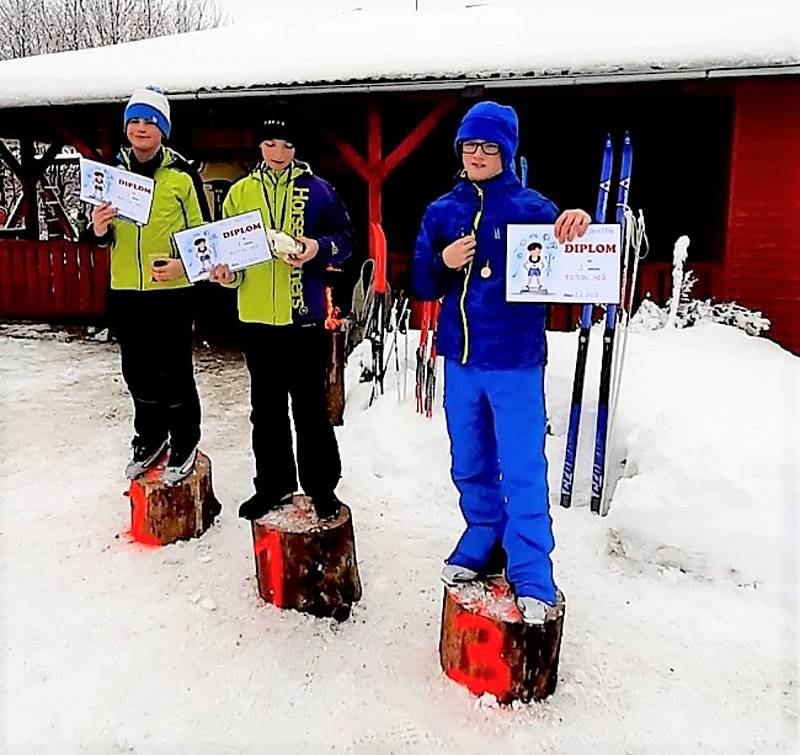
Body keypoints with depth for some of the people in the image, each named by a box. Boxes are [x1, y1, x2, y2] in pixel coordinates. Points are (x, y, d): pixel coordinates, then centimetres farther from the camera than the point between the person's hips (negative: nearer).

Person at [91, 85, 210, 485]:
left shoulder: (182, 174, -3)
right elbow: (104, 234, 16)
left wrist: (182, 263, -17)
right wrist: (99, 230, -8)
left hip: (171, 290, -4)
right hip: (124, 291, 5)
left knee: (175, 372, 2)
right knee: (138, 371, 14)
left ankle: (184, 444, 18)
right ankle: (150, 437, 31)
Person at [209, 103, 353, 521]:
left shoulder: (317, 189, 1)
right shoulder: (240, 192, 10)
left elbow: (344, 237, 3)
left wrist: (319, 248, -17)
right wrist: (226, 272, -8)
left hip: (304, 314, -3)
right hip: (256, 316, 4)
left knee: (310, 405, 4)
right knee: (266, 407, 13)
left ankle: (321, 485, 17)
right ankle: (274, 482, 27)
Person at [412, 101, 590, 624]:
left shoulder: (531, 208, -4)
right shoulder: (441, 212, 8)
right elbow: (422, 286, 8)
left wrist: (578, 226, -30)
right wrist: (444, 263, -13)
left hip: (515, 360, -4)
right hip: (460, 359, 5)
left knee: (523, 469, -2)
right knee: (470, 465, 16)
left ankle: (532, 575, 10)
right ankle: (484, 537, 37)